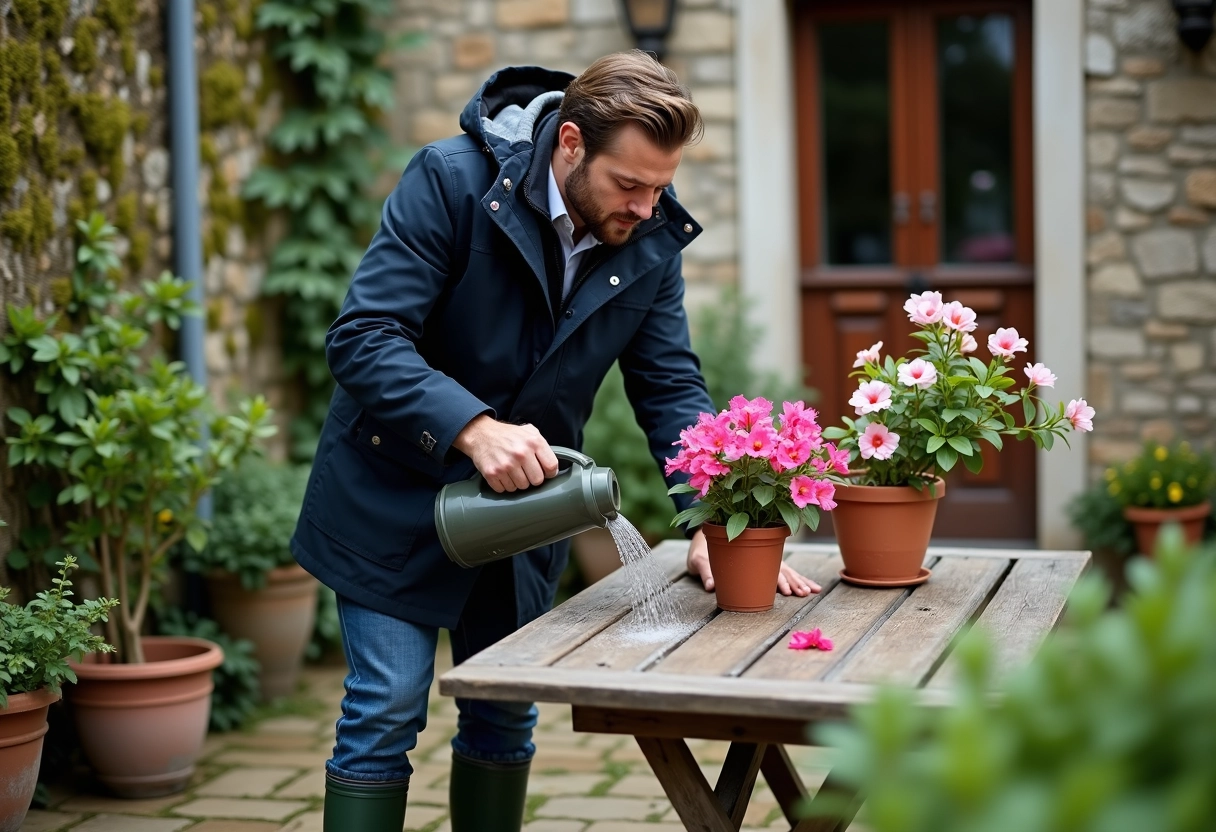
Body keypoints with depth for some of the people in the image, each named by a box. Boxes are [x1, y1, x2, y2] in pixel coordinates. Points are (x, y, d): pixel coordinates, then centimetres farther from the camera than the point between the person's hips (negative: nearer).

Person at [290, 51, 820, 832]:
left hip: (526, 501, 5)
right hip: (397, 496, -4)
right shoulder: (452, 180, -22)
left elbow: (670, 386, -5)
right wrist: (474, 429, -41)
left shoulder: (652, 240, -8)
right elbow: (362, 339, -27)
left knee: (506, 716, 12)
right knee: (387, 708, -5)